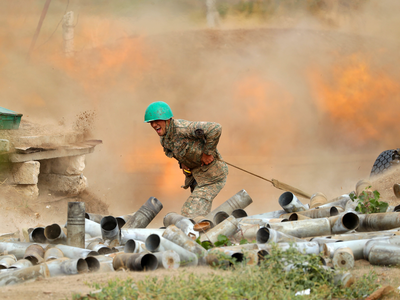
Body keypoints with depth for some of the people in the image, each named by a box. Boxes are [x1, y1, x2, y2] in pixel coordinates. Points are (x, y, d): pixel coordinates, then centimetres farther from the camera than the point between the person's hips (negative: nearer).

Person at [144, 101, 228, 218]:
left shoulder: (182, 128, -29)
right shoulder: (164, 139, 0)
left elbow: (215, 129, -36)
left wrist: (208, 152, -27)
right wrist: (182, 163, 3)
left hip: (212, 175, -9)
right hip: (196, 175, 9)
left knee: (190, 213, -15)